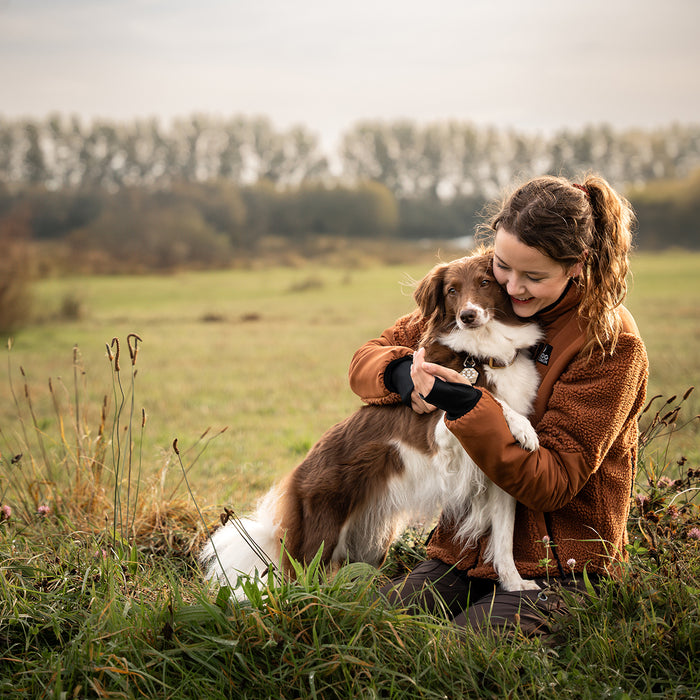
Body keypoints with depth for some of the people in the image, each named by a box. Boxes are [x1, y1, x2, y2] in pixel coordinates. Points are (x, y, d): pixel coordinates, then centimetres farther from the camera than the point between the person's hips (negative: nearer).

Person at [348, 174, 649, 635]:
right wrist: (403, 373, -18)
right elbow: (367, 359, 7)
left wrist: (464, 405, -30)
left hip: (558, 567, -4)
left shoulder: (612, 342, -13)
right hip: (465, 548, 4)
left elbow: (553, 483, -18)